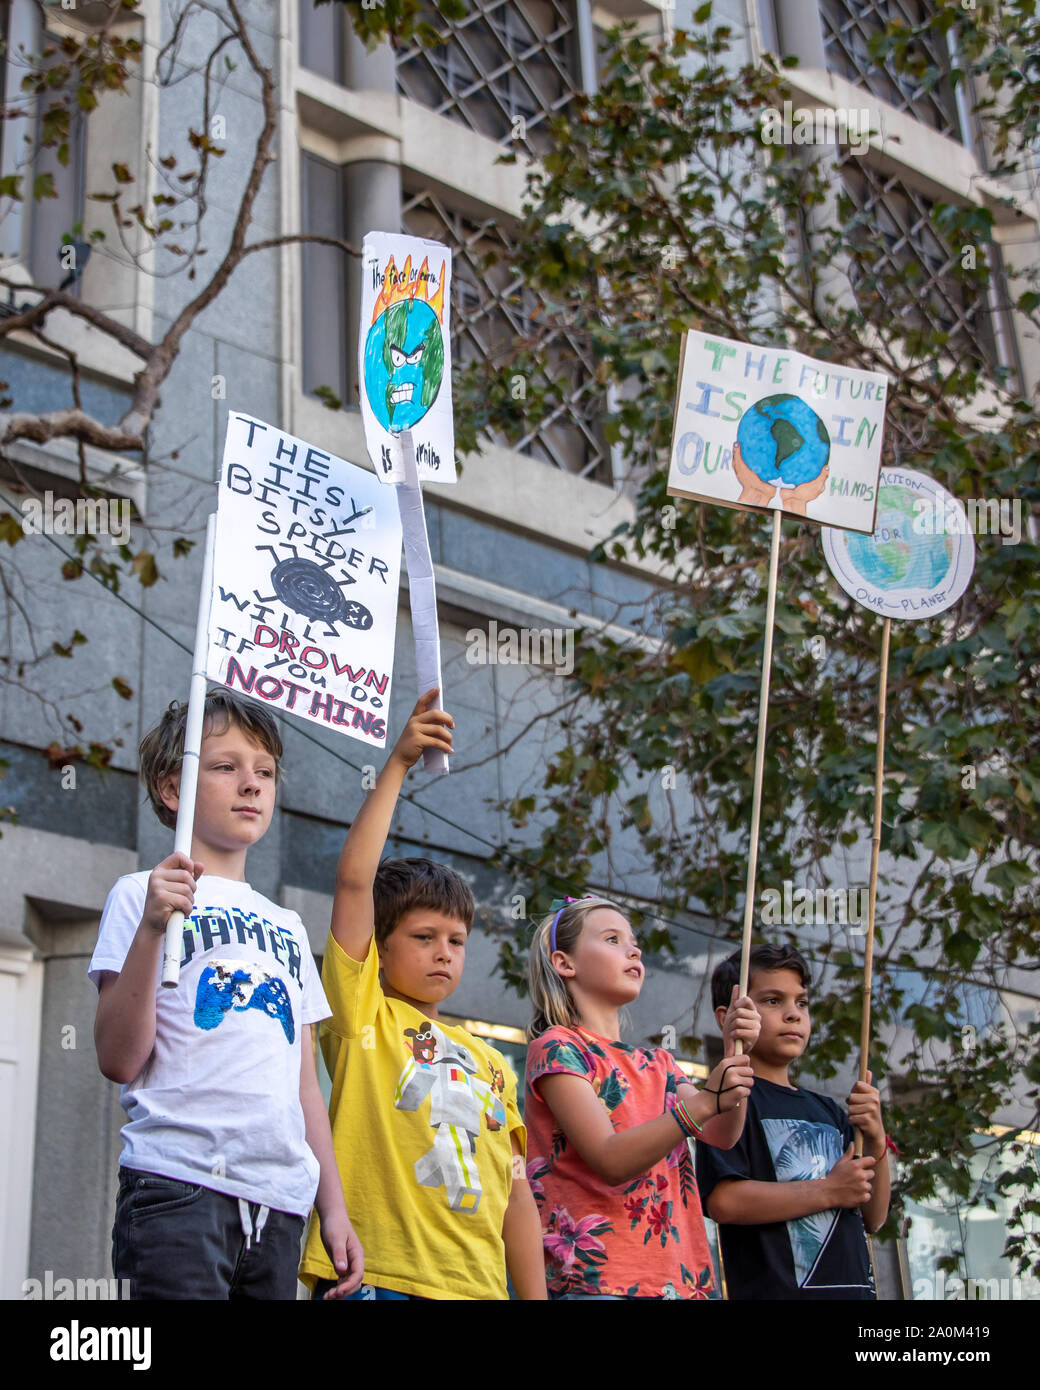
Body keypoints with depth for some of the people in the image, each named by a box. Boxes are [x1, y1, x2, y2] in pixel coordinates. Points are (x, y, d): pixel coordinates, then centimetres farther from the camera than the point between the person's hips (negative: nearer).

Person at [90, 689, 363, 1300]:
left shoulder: (288, 928, 23)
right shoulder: (144, 895, 4)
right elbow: (120, 1059, -6)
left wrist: (334, 1206, 15)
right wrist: (150, 929, -17)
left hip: (280, 1201, 6)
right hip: (179, 1184, -5)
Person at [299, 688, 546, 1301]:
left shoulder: (491, 1062, 18)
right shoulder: (363, 1015, 3)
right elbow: (355, 881, -7)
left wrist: (536, 1296, 11)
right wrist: (398, 763, -9)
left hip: (476, 1285, 5)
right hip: (374, 1278, -5)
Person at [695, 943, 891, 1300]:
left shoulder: (827, 1110, 16)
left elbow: (874, 1218, 14)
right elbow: (723, 1201, -20)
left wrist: (876, 1141, -2)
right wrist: (829, 1191, -10)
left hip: (854, 1285, 6)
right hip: (775, 1289, -6)